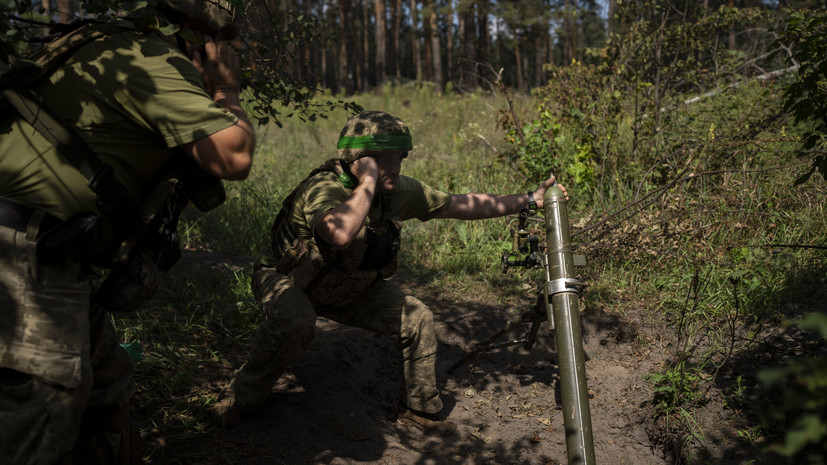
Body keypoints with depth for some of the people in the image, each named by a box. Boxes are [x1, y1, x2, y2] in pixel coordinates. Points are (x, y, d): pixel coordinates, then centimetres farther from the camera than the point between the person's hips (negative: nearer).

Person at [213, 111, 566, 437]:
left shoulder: (401, 192, -15)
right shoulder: (324, 188, -36)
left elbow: (460, 205, -4)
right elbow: (341, 234, -59)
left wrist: (528, 201, -4)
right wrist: (369, 181, -47)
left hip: (348, 288, 6)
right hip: (284, 279, -6)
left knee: (417, 318, -3)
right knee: (294, 322, -38)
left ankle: (418, 408, 17)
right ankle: (243, 397, -11)